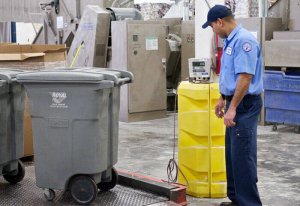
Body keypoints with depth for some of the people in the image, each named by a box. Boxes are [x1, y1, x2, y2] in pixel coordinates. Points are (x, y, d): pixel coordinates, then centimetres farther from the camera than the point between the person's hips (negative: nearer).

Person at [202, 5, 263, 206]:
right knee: (233, 154, 14)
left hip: (245, 105, -10)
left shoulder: (244, 40, -19)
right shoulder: (231, 41, 13)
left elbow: (245, 77, -25)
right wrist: (223, 99, 26)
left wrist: (232, 108, -23)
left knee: (243, 155, -6)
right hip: (235, 102, 10)